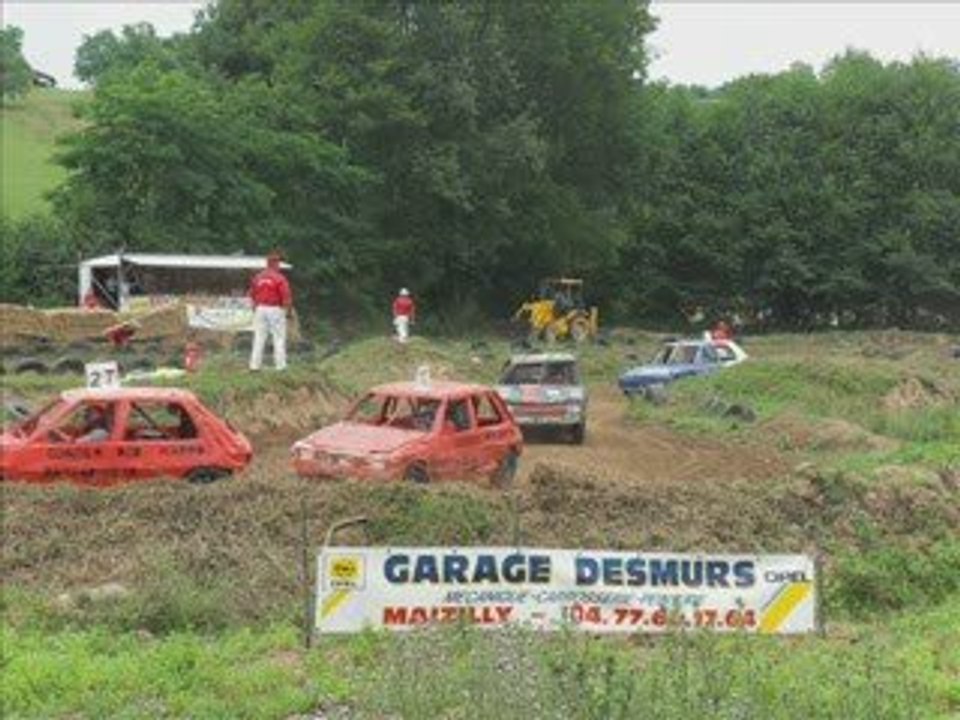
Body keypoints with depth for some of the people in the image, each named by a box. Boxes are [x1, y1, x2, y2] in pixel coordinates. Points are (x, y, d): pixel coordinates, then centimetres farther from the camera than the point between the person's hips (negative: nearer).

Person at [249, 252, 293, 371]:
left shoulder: (257, 277, 6)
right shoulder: (279, 278, -11)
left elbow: (252, 295, 11)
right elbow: (286, 297, -12)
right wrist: (287, 310, 1)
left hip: (260, 309, 5)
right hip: (275, 310, -5)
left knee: (259, 339, 8)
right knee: (279, 339, 3)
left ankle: (254, 365, 7)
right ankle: (280, 365, 4)